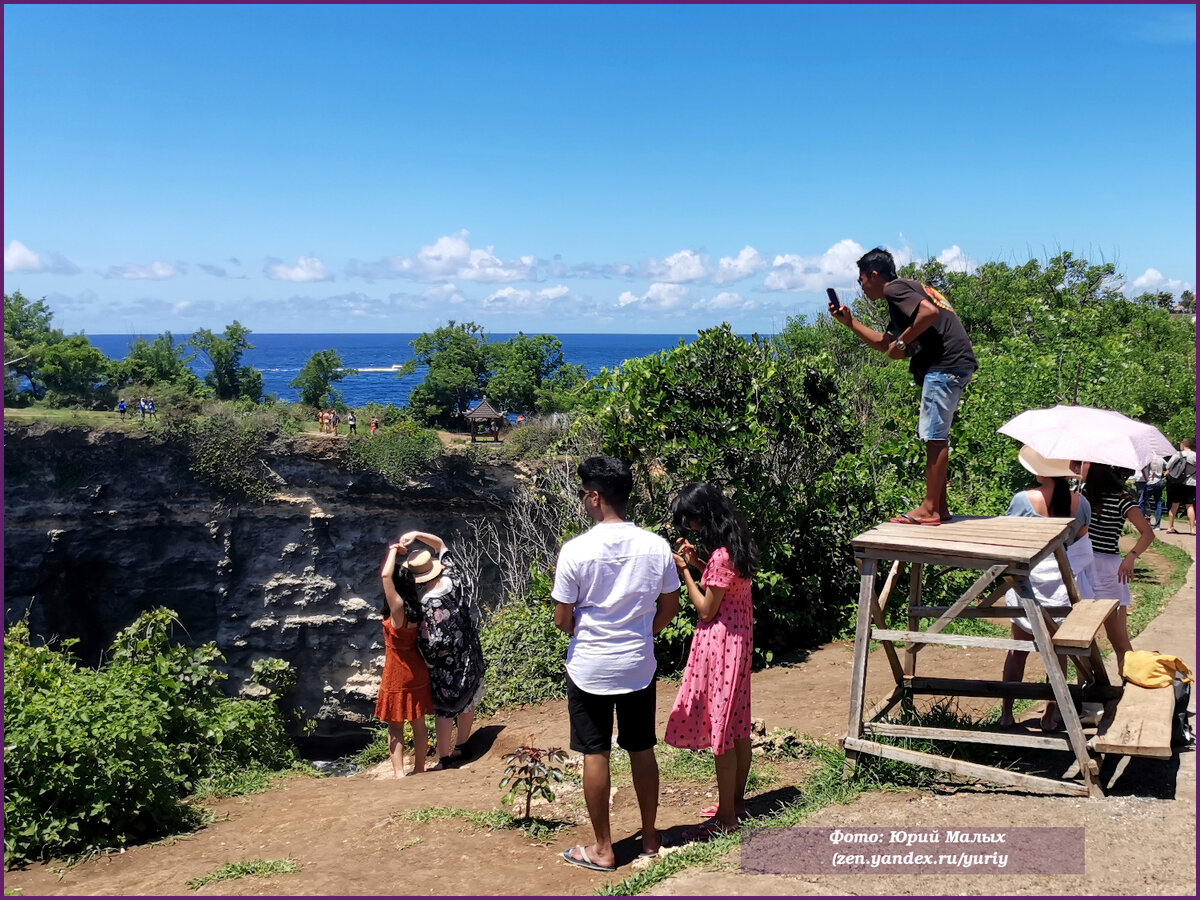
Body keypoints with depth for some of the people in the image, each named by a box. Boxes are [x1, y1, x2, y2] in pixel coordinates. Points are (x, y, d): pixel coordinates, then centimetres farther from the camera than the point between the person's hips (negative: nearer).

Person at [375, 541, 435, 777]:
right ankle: (419, 769, 24)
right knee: (419, 723, 14)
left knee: (395, 726, 4)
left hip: (397, 676, -7)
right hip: (418, 673, 7)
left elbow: (386, 575, -29)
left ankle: (399, 774, 3)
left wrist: (394, 550, -17)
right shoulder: (415, 611, -2)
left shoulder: (398, 609, -21)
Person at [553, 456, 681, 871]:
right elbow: (669, 607, 3)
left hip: (590, 668, -3)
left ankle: (602, 849, 17)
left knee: (595, 754, 8)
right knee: (642, 750, 16)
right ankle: (650, 837, 29)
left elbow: (562, 618, -10)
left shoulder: (576, 550, -17)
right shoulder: (657, 547, -7)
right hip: (639, 665, 3)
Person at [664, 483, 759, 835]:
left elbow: (706, 610, -17)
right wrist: (698, 563, 7)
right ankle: (737, 802, 30)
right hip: (738, 642, 10)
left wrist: (684, 572, -11)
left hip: (720, 646, -10)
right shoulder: (736, 547, 5)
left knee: (720, 730, 0)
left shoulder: (721, 556, -24)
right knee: (737, 725, 17)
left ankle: (726, 817, 10)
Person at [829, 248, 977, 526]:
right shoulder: (909, 289, 27)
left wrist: (902, 342, -13)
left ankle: (929, 509, -6)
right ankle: (939, 506, 17)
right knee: (934, 437, 14)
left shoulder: (894, 288, -4)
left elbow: (930, 312, -22)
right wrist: (849, 321, 31)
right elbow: (884, 344, 33)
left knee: (935, 436, -8)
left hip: (945, 364, -10)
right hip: (954, 366, 10)